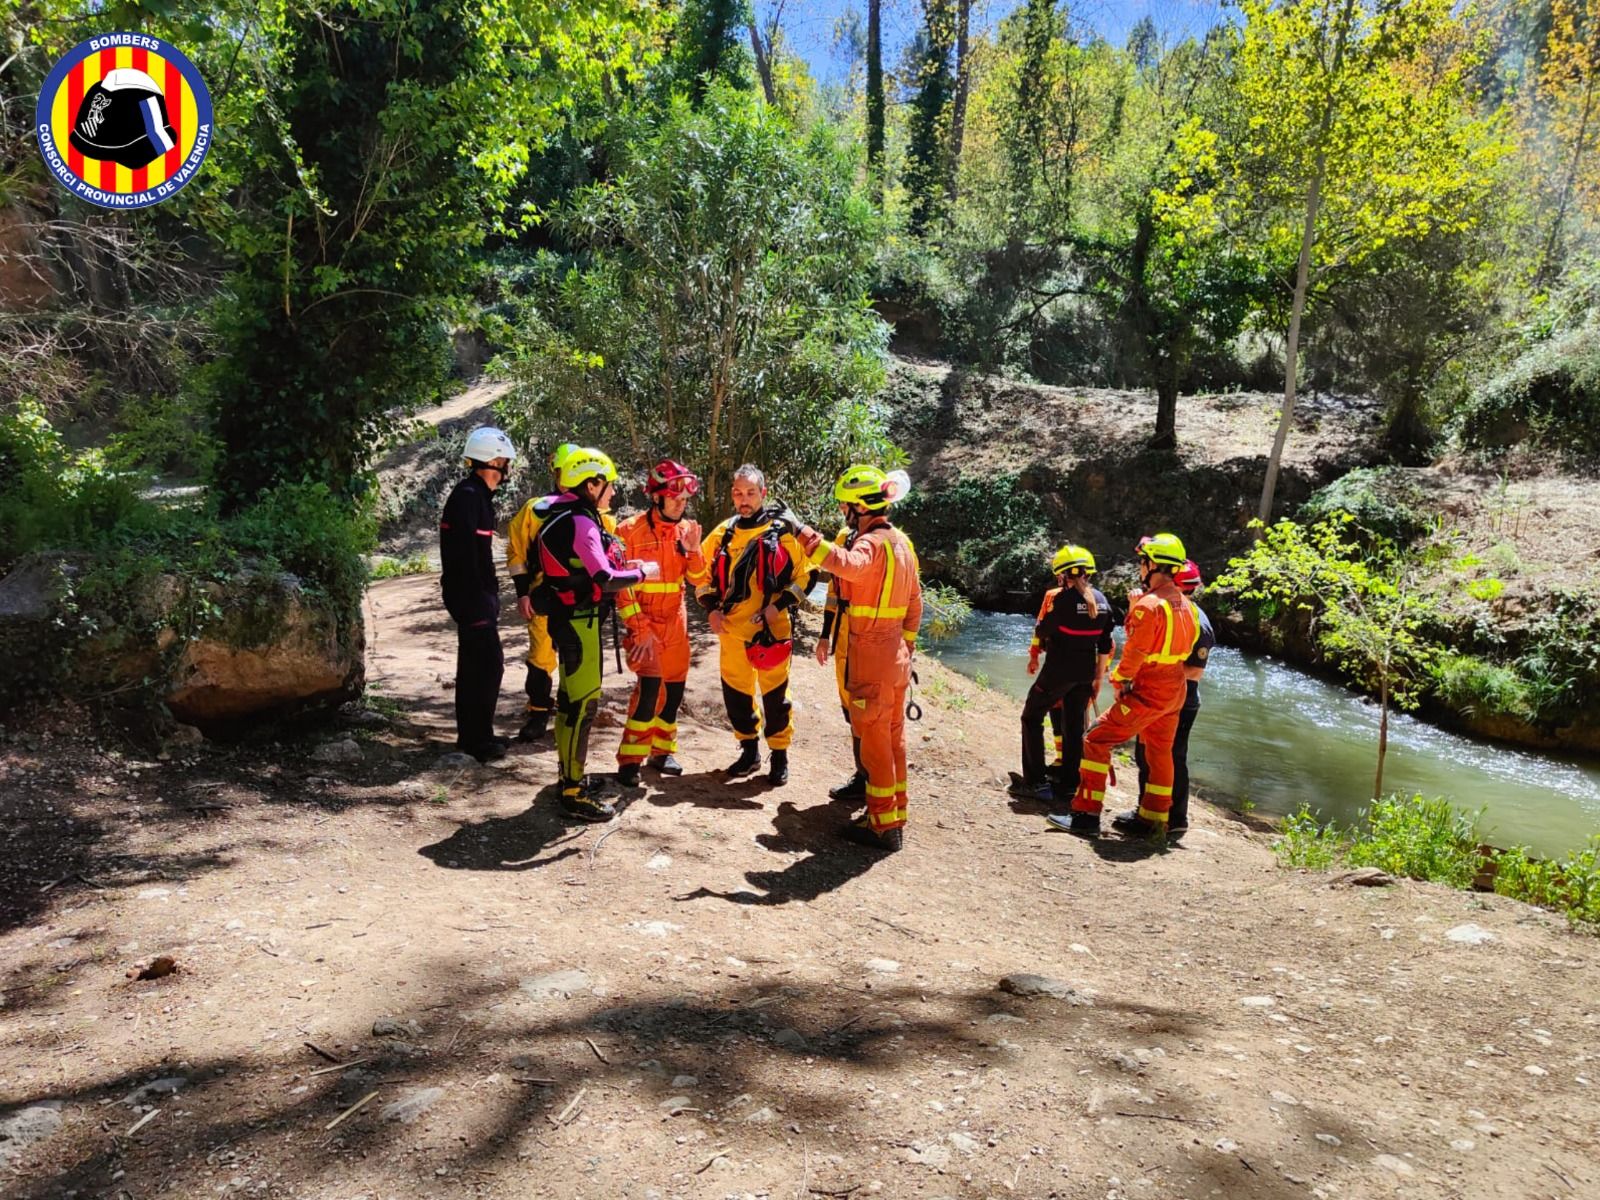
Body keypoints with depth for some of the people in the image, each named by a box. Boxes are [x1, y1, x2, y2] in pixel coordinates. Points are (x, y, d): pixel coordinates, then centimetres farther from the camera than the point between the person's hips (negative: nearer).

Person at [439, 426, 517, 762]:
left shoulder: (476, 495, 15)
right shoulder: (468, 496, -17)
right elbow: (466, 552, -23)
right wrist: (478, 597, -22)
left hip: (476, 595, 11)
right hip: (471, 595, -11)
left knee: (474, 665, 16)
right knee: (488, 664, -8)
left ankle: (471, 735, 26)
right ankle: (478, 739, 0)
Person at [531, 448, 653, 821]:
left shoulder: (566, 516, 11)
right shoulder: (581, 524, -20)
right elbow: (606, 581, -25)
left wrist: (623, 566, 10)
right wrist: (642, 572, -11)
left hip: (569, 617, 11)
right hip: (579, 621, -11)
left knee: (571, 698, 19)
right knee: (582, 703, -6)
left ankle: (570, 775, 32)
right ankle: (574, 794, -1)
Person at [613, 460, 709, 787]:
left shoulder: (685, 530, 3)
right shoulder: (631, 530, -13)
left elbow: (699, 580, 1)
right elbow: (621, 584, -13)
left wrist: (694, 551, -18)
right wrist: (640, 629, -17)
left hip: (675, 623, 6)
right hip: (643, 623, -5)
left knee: (675, 688, 10)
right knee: (650, 685, -18)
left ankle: (661, 751, 28)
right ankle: (629, 759, -8)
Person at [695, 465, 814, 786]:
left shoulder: (783, 531, -3)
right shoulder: (723, 533, 8)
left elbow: (804, 574, -2)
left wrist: (779, 605, -12)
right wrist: (711, 608, 2)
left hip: (770, 629, -4)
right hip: (731, 628, 4)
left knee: (775, 694, 4)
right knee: (735, 692, 12)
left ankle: (780, 756, 18)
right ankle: (749, 751, 29)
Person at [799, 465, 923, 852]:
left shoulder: (872, 541, -17)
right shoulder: (901, 542, 12)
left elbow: (849, 565, -42)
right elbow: (914, 603, 17)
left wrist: (808, 538, -40)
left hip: (869, 654, -9)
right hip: (896, 655, 9)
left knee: (874, 739, -1)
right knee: (893, 736, 16)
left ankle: (883, 825, 5)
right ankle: (895, 815, 26)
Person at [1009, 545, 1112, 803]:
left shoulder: (1060, 598, -14)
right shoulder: (1102, 602, 5)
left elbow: (1042, 631, -9)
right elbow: (1105, 646, 8)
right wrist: (1098, 678, 15)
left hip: (1058, 670, -6)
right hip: (1085, 673, 6)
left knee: (1032, 718, 6)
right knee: (1074, 725, 15)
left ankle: (1036, 782, 0)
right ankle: (1069, 781, 20)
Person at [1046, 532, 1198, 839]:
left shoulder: (1148, 605, -19)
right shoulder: (1185, 605, 7)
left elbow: (1134, 653, -19)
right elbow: (1188, 647, 12)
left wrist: (1119, 680, -2)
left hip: (1147, 694, -9)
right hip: (1175, 691, 9)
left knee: (1096, 741, -4)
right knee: (1160, 752, 18)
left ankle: (1086, 815, -6)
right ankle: (1153, 819, 27)